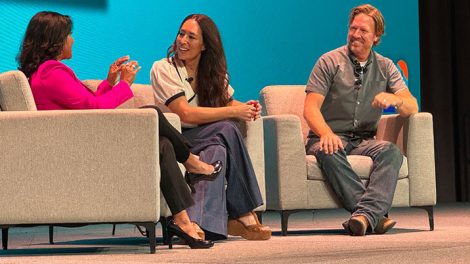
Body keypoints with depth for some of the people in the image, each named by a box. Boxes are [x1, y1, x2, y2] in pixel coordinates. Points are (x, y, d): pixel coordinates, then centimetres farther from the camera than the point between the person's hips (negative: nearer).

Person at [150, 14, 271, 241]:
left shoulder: (213, 72, 14)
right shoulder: (163, 69, -7)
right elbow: (186, 114, -17)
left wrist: (245, 108, -8)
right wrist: (233, 112, -19)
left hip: (209, 141, 5)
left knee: (217, 151, -33)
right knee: (226, 129, -31)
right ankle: (244, 217, -30)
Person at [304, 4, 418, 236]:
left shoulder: (385, 67, 14)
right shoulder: (329, 62, 4)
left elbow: (412, 107, 5)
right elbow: (310, 108, -6)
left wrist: (393, 99, -21)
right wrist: (326, 133, -29)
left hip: (364, 141, 3)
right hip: (331, 138, -2)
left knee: (391, 152, -31)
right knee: (329, 153, -38)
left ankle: (365, 214, -49)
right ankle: (376, 215, -46)